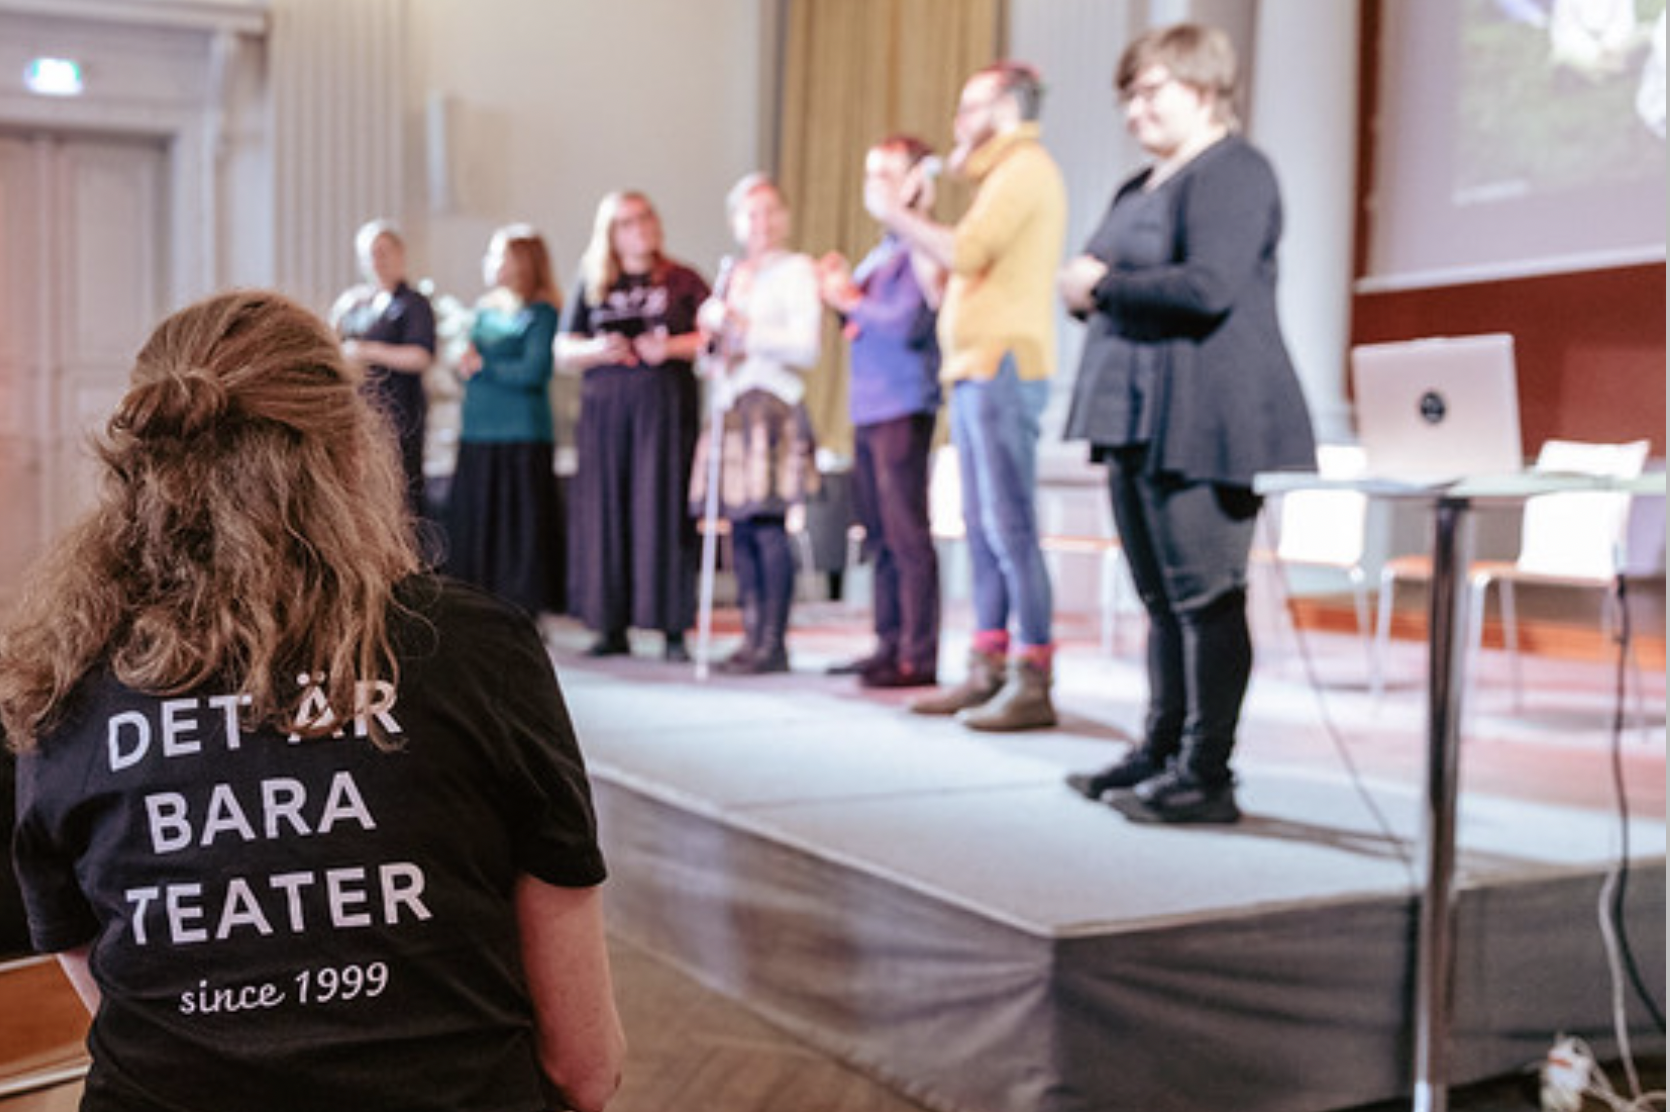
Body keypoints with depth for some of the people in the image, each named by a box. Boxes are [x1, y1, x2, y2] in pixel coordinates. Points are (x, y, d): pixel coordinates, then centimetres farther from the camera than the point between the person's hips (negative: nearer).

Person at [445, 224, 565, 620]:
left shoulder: (541, 313, -5)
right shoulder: (485, 309, 16)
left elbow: (534, 371, -15)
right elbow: (468, 364, 18)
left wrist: (484, 366, -6)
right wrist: (467, 363, -4)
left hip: (522, 435, -7)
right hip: (478, 432, 7)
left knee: (523, 526, -4)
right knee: (472, 523, 6)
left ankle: (526, 611, 3)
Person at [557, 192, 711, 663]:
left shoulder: (681, 281, 10)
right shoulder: (592, 286, 15)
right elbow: (563, 350, 14)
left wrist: (672, 347, -11)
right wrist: (597, 350, -5)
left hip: (665, 409, -2)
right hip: (605, 412, 2)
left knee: (663, 512, -7)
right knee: (606, 513, -1)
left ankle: (673, 630, -4)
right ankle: (613, 627, 5)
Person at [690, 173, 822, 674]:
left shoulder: (796, 270, 1)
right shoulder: (731, 277, 22)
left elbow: (805, 346, -10)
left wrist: (740, 329, -10)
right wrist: (711, 328, 8)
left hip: (773, 404, -7)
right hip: (731, 404, 7)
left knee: (768, 525, -12)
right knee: (740, 527, 3)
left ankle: (773, 642, -9)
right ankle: (752, 638, 8)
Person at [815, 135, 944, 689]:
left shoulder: (920, 247, -8)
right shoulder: (881, 250, 20)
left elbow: (909, 322, -17)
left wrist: (851, 300, -8)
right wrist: (842, 291, 7)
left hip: (903, 407, -9)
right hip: (868, 409, 9)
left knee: (907, 535, -8)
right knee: (880, 535, 11)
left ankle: (919, 656, -5)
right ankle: (889, 645, 18)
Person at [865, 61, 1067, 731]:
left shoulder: (1025, 168, -6)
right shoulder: (1008, 175, 25)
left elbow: (965, 252, -19)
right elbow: (955, 276, 21)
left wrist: (894, 214, -6)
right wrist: (904, 224, 15)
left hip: (1002, 368, -10)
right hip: (977, 371, 10)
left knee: (1009, 528, -11)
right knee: (983, 527, 10)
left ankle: (1032, 682, -9)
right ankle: (988, 670, 16)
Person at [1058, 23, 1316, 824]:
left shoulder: (1233, 173, -8)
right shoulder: (1141, 187, 20)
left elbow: (1209, 286, -21)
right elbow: (1110, 282, 25)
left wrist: (1101, 286, -12)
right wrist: (1084, 290, 1)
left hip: (1202, 421, -9)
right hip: (1138, 418, 9)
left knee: (1205, 597, -6)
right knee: (1162, 599, 13)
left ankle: (1206, 776, -1)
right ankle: (1161, 752, 21)